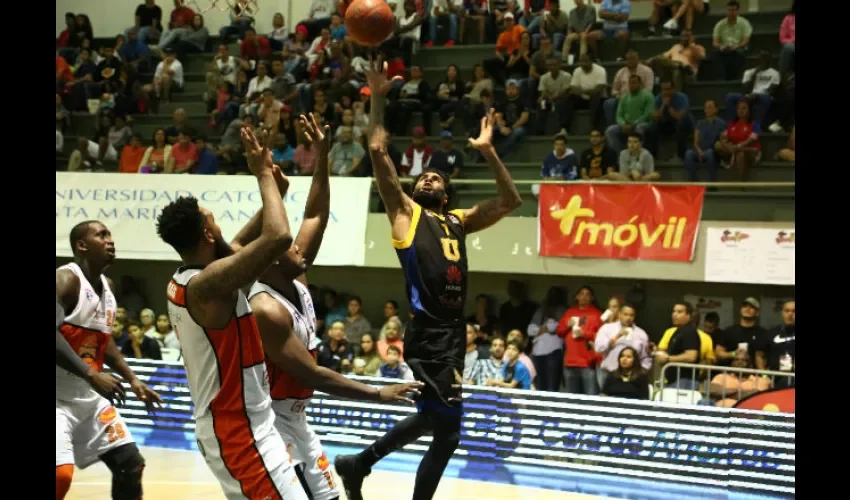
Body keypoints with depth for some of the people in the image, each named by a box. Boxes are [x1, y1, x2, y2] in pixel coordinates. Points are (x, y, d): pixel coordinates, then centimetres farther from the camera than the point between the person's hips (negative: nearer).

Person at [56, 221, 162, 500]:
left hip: (89, 398, 9)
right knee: (61, 474, -23)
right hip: (60, 398, -9)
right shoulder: (66, 280, -16)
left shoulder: (108, 287, 12)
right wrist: (91, 375, -31)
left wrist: (132, 380, 17)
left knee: (131, 464, 10)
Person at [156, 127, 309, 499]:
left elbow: (239, 246, 26)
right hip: (240, 430, -10)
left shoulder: (181, 282, 7)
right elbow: (278, 237, -33)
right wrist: (264, 176, -19)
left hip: (226, 423, 10)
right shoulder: (209, 283, -22)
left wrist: (272, 195, 16)